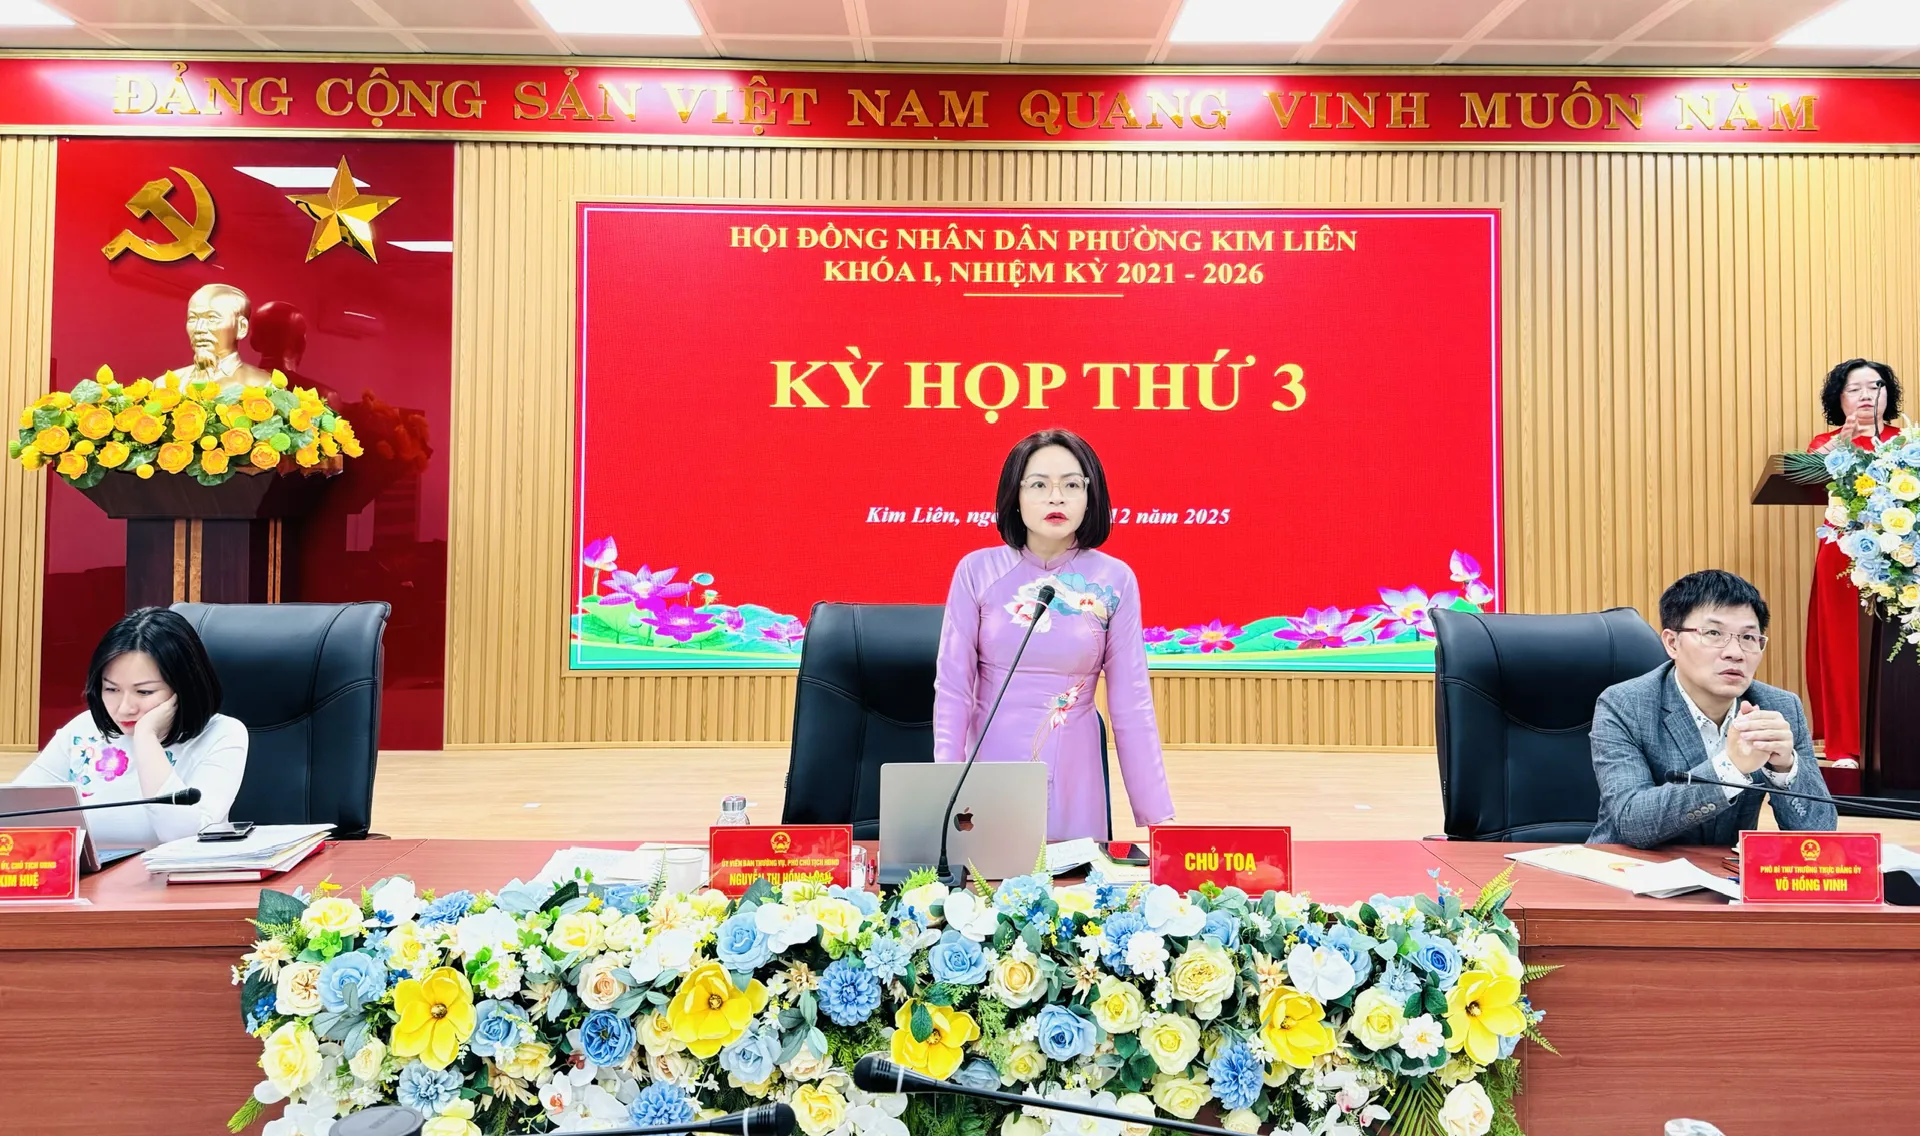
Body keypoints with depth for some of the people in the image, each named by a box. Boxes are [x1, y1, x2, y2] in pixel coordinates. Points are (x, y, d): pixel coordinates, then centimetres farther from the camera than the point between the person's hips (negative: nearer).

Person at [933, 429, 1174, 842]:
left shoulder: (1115, 581, -4)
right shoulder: (977, 571, -6)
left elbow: (1131, 703, -3)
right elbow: (952, 687, -5)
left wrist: (1158, 813, -5)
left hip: (1073, 775, 1)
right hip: (991, 768, 0)